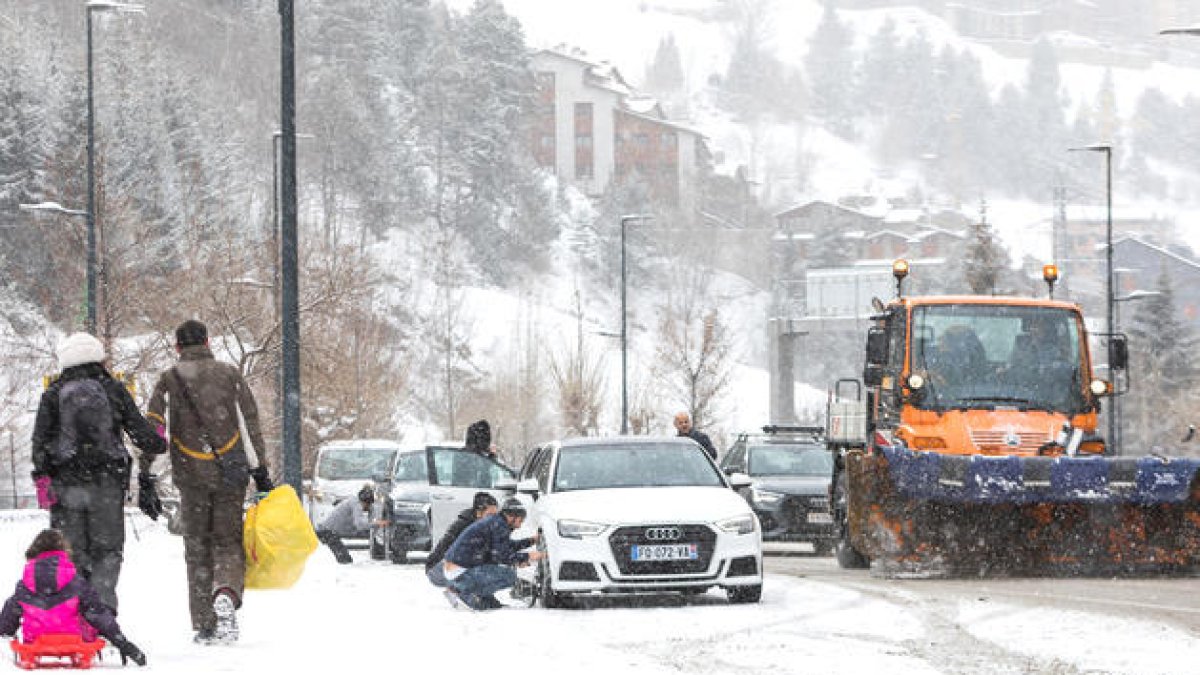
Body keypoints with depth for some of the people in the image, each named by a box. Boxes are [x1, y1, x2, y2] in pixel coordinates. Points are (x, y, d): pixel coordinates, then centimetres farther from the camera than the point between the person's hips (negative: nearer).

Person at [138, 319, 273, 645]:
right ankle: (226, 594, -24)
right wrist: (261, 470, 8)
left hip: (191, 475, 0)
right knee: (229, 543, 7)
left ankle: (204, 626, 7)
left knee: (197, 549, 9)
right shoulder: (229, 374, 6)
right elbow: (252, 424, 4)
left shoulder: (169, 380, 2)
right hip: (231, 474, 0)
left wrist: (145, 473, -4)